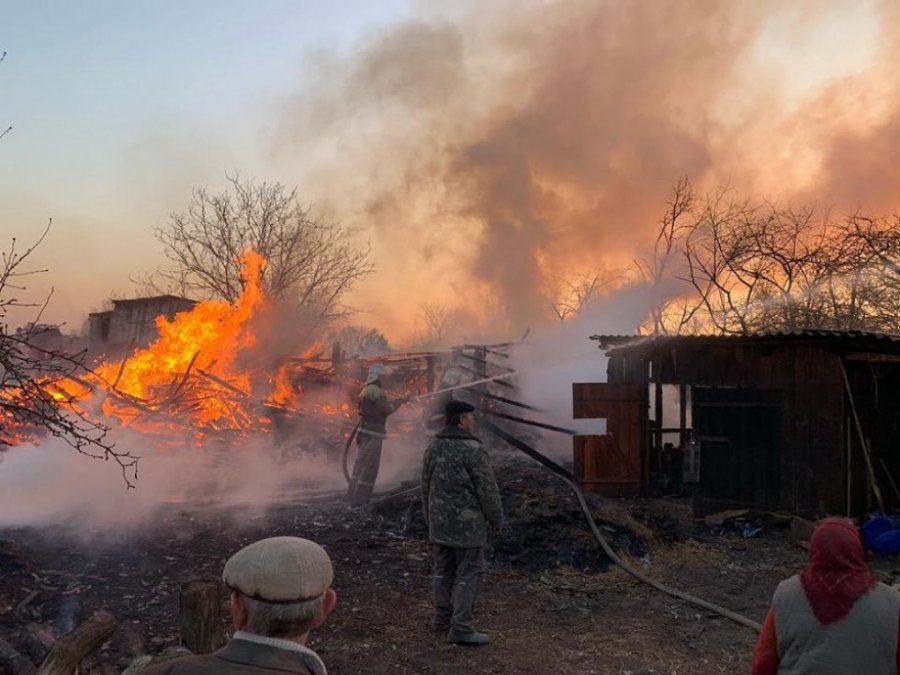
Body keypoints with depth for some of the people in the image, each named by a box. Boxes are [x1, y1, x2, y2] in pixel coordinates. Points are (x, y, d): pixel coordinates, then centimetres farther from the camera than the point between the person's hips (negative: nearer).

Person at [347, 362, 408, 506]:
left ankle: (353, 496, 24)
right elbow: (388, 409, -18)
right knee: (369, 467, -6)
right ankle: (360, 500, -4)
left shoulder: (366, 390, 17)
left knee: (361, 464, 17)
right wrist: (400, 401, -5)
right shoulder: (375, 391, -15)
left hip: (365, 431, 10)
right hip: (372, 433, -10)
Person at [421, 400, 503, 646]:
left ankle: (442, 617, 26)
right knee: (468, 573, -2)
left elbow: (426, 485, 13)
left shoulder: (434, 447, 5)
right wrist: (496, 519, -2)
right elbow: (487, 489, -15)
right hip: (467, 522, -7)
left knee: (443, 570, 16)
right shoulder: (472, 449, -18)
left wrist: (430, 518, 23)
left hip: (440, 521, 7)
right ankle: (460, 628, -4)